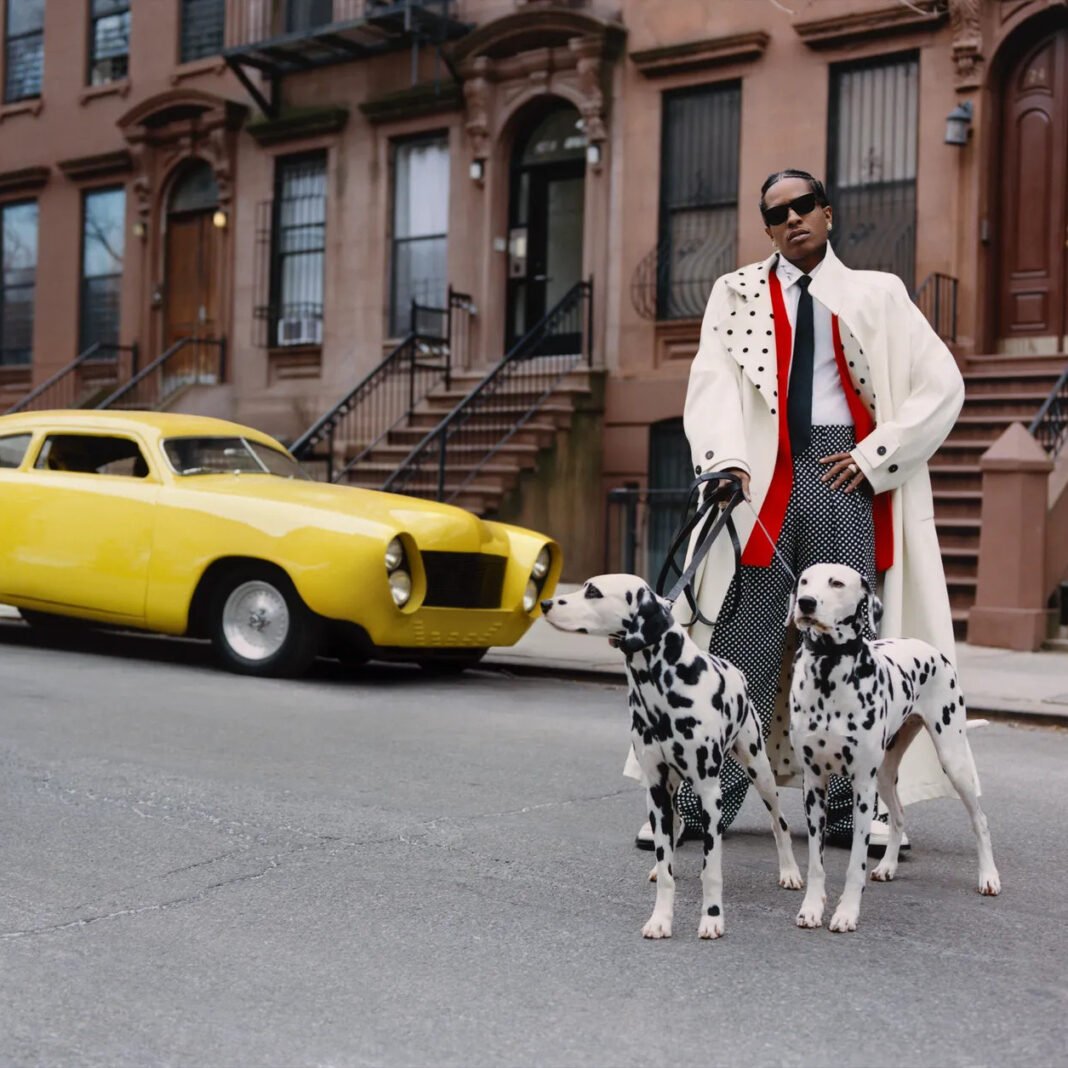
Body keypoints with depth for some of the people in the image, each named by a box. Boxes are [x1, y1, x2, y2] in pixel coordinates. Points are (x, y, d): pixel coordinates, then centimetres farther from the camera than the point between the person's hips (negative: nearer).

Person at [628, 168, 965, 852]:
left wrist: (876, 456, -2)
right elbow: (713, 382, -1)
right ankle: (701, 801, 2)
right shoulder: (737, 294, 14)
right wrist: (725, 460, -19)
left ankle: (846, 807, 7)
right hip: (764, 477, 0)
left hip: (847, 474, 1)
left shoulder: (878, 296, 14)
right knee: (741, 639, -3)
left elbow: (942, 385, 8)